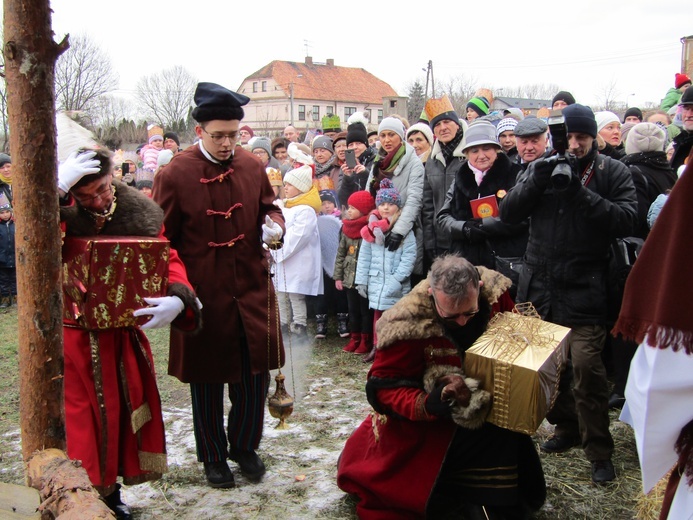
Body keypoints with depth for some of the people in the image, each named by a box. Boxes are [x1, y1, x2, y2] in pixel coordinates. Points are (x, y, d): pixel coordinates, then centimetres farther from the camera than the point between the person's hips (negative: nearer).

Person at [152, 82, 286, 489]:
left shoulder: (253, 166, 2)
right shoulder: (175, 175, -9)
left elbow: (269, 208, 15)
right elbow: (162, 240, -4)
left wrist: (274, 225, -8)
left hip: (252, 290, 3)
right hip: (204, 295, -3)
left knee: (255, 374, 10)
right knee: (207, 379, 11)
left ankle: (244, 446, 33)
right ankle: (213, 456, 30)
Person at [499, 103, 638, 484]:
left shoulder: (613, 173, 1)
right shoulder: (540, 169, 9)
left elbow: (626, 221, -13)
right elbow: (507, 214, 1)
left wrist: (581, 192, -21)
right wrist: (535, 182, -15)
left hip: (583, 289, -4)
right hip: (538, 284, 4)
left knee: (586, 365, -12)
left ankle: (599, 451, 3)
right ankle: (566, 428, 33)